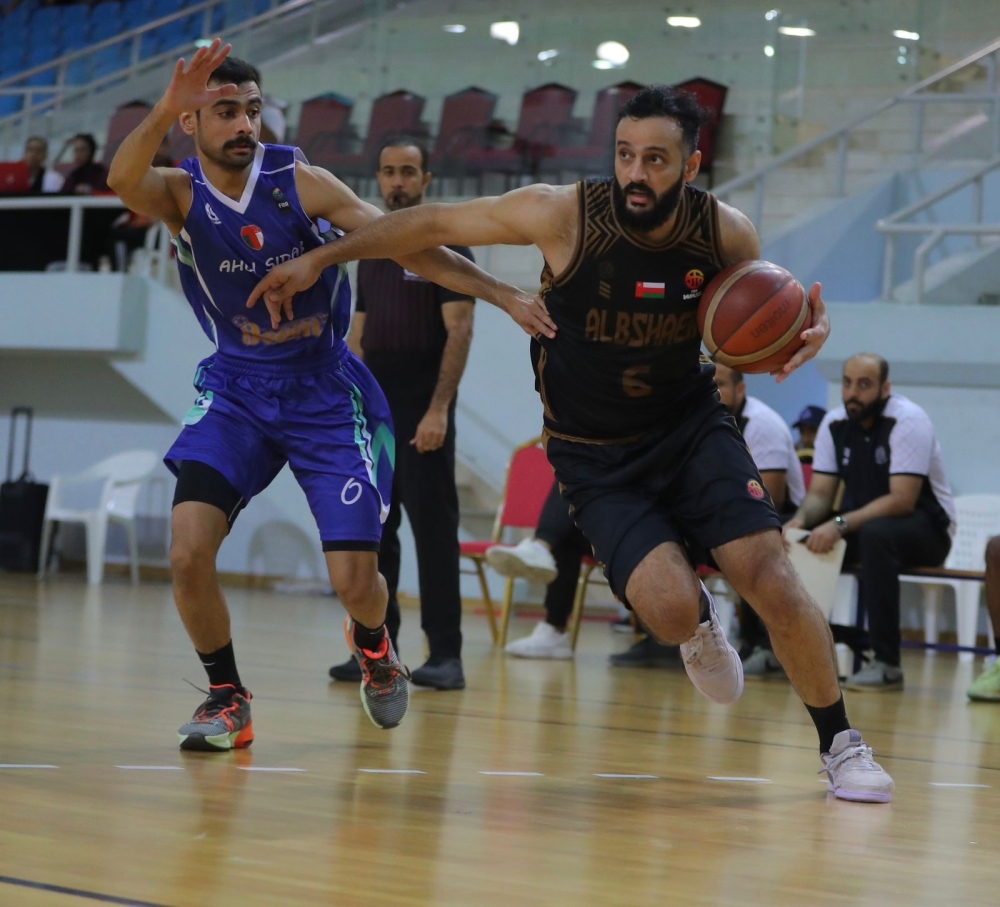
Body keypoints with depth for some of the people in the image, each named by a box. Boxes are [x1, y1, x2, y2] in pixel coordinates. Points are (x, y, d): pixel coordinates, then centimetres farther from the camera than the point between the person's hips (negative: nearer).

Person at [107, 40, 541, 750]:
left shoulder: (301, 183, -13)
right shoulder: (180, 194, -11)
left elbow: (407, 245, -11)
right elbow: (124, 180, -35)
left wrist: (504, 294, -18)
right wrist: (163, 112, -55)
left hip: (324, 392, -1)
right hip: (236, 389, 1)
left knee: (356, 581, -7)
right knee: (189, 550, -20)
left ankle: (373, 646, 32)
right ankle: (227, 698, 5)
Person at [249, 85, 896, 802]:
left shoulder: (727, 232, -14)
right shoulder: (565, 215, -22)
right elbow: (435, 224, -11)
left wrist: (805, 333, -19)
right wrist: (319, 259, -12)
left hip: (692, 425, 2)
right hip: (596, 456, -2)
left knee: (768, 572, -14)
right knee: (670, 609, -20)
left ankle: (843, 745, 4)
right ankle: (700, 626, 21)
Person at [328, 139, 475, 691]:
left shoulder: (445, 246, -4)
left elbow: (459, 332, -11)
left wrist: (438, 408, -19)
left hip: (422, 412, -7)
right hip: (373, 411, 7)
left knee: (433, 531, -8)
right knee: (373, 532, 7)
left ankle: (446, 655, -6)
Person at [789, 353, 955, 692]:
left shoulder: (908, 421, -20)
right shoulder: (835, 423, -1)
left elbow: (902, 500, -28)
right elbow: (820, 493, -1)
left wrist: (840, 525, -38)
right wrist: (799, 520, -25)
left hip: (927, 527, -6)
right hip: (861, 520, 6)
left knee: (875, 534, -38)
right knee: (800, 535, -15)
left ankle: (886, 663, -34)